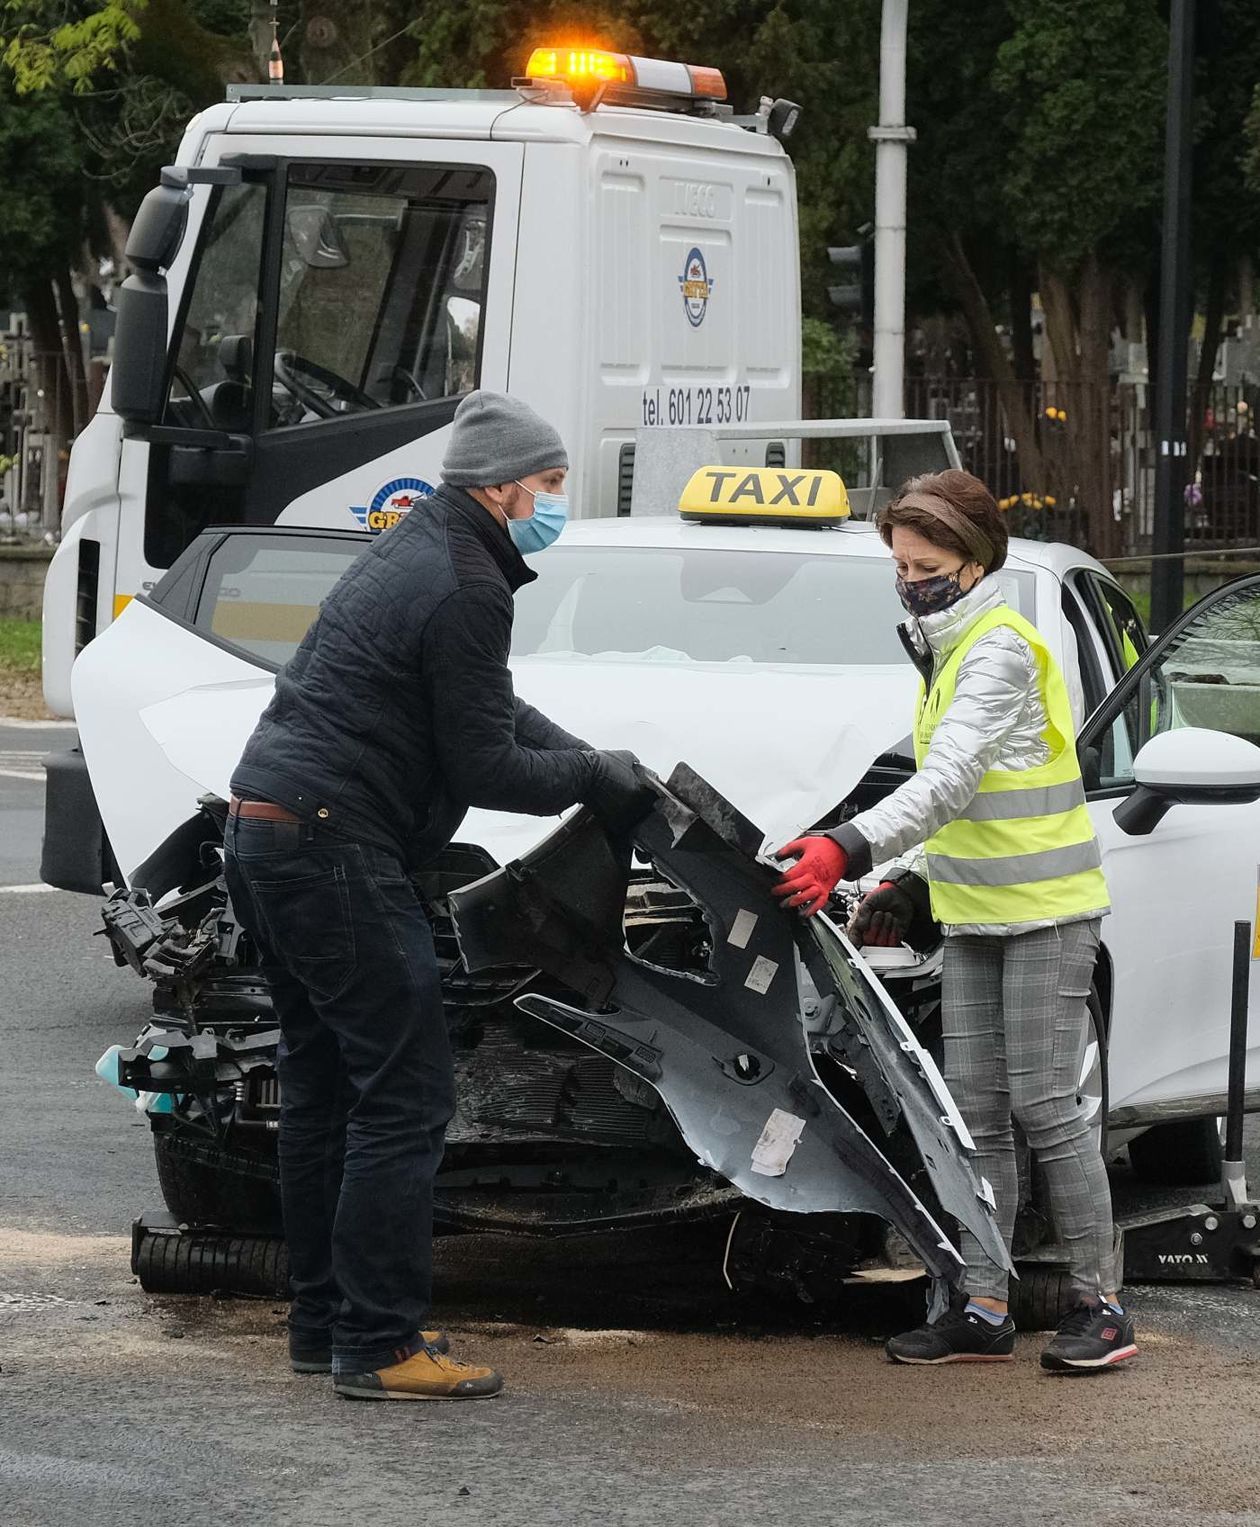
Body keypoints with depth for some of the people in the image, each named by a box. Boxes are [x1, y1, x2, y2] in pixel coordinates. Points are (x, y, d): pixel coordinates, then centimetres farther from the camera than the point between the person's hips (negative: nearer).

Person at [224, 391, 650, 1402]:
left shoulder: (419, 551, 18)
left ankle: (324, 1321, 21)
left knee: (324, 1085, 16)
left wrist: (593, 762, 14)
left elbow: (493, 709, 26)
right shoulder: (466, 589, -14)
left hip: (265, 831, 11)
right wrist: (591, 778, 2)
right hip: (335, 850, -11)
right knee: (405, 1093, -8)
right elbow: (484, 768, -13)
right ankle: (378, 1345, -8)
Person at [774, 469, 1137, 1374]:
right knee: (976, 1112, 6)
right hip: (975, 920, 9)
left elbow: (949, 782, -28)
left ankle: (1101, 1307, -1)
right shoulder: (950, 650, 15)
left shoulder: (1000, 651, -16)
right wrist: (909, 887, 14)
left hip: (1046, 914, -9)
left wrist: (850, 848, -37)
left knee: (1044, 1106, -8)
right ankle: (982, 1311, 9)